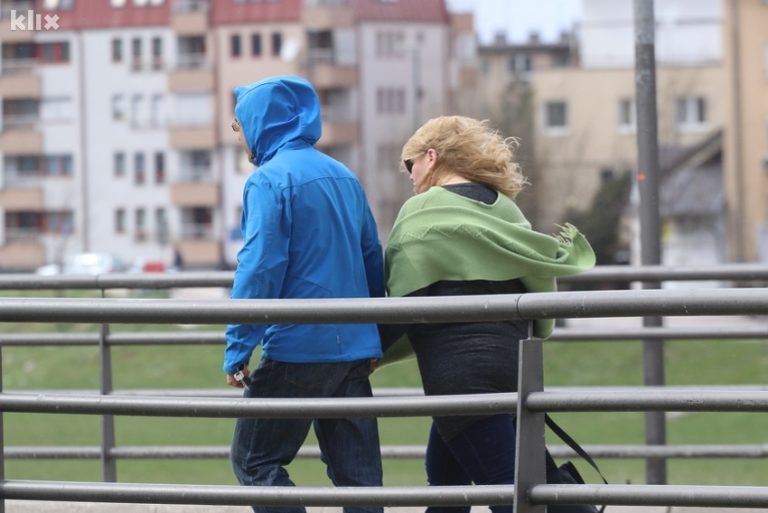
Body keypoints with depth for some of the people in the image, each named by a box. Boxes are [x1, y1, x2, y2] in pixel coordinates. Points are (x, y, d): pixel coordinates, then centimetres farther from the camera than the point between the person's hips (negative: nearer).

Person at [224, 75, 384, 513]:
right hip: (355, 350, 7)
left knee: (254, 460, 4)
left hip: (298, 349, -7)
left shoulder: (270, 180, -9)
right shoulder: (344, 177, 14)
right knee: (356, 470, 7)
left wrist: (238, 348, -14)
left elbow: (259, 268, -17)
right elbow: (373, 260, 18)